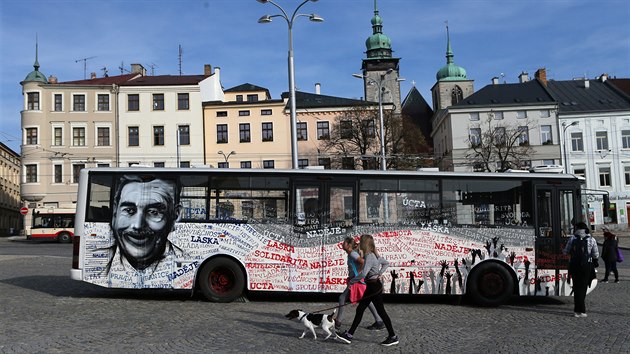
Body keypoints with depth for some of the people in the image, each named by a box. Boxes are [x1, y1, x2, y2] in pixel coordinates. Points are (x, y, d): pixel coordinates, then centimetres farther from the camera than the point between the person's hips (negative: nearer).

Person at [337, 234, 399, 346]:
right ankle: (349, 335, 12)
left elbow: (363, 274, -30)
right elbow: (386, 263, 22)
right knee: (360, 309, 9)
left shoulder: (369, 256, -20)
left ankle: (393, 337, 11)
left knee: (381, 311, 0)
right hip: (371, 287, 10)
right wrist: (380, 273, 11)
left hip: (374, 286, -10)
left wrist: (351, 281, -19)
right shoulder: (374, 255, 10)